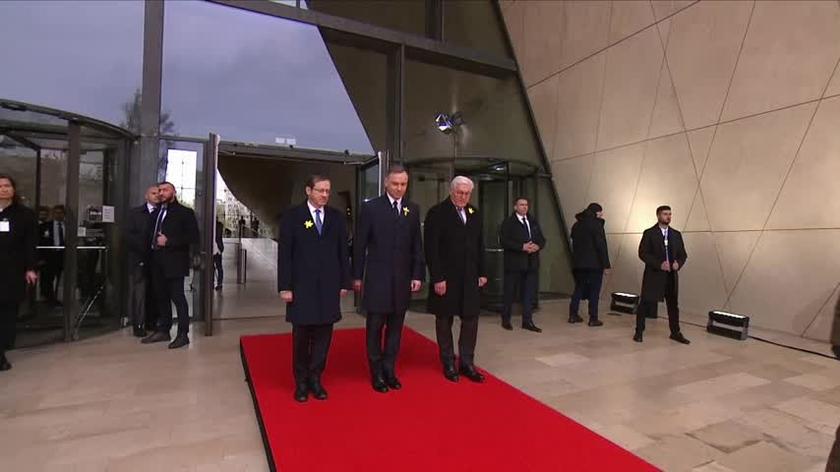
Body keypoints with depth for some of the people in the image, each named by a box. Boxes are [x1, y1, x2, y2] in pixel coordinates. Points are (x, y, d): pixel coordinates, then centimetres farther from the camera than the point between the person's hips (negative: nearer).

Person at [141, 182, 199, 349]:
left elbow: (193, 237, -10)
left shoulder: (185, 213, -3)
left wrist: (169, 241, -15)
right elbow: (152, 234, 24)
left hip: (174, 262, -7)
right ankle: (163, 330, 23)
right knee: (161, 296, 13)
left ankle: (183, 334, -1)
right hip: (157, 262, 7)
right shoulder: (155, 213, 17)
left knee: (177, 296, -7)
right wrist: (152, 244, 5)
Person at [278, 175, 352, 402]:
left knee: (323, 335, 7)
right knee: (301, 336, 9)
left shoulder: (337, 217, 5)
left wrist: (345, 282, 3)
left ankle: (315, 379, 23)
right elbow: (284, 254, -3)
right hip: (301, 286, -2)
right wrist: (285, 287, -8)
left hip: (329, 286, 2)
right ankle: (301, 381, 25)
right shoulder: (292, 216, -1)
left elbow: (343, 251, 6)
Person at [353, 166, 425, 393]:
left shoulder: (413, 210, 6)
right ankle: (377, 373, 21)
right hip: (377, 278, -3)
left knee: (395, 326, 10)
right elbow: (360, 244, -2)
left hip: (402, 278, 3)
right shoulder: (371, 208, -4)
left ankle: (389, 370, 24)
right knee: (375, 326, 6)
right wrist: (357, 276, -2)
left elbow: (417, 245, 7)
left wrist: (418, 275, 1)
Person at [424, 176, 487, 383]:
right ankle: (448, 364, 23)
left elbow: (479, 245, 13)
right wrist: (437, 278, -16)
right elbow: (431, 248, -12)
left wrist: (482, 273, 8)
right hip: (445, 278, -5)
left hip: (470, 277, 5)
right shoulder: (437, 213, -8)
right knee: (444, 321, 9)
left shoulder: (474, 213, 10)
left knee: (471, 319, 6)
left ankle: (467, 363, 20)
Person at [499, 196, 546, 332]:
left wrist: (538, 246, -9)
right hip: (514, 263, -5)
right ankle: (505, 319, 19)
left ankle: (527, 321, 12)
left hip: (532, 263, 5)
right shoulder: (508, 222, -3)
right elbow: (504, 241, -14)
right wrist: (522, 247, -20)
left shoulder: (533, 222, 15)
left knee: (530, 293, 4)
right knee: (510, 293, 5)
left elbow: (542, 239, 14)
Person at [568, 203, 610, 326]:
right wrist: (606, 264, -13)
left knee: (579, 288, 14)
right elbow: (601, 245, -14)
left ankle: (573, 315, 16)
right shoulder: (596, 224, -10)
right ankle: (593, 319, 5)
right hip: (594, 264, -6)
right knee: (594, 291, 2)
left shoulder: (576, 225, 11)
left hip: (578, 263, 6)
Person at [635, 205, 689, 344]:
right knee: (646, 304, 0)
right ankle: (639, 332, 11)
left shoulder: (676, 234, 11)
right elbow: (642, 253, -10)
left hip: (671, 276, 5)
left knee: (673, 305, 10)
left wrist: (678, 263, -10)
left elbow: (683, 254, 12)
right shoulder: (649, 233, -4)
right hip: (653, 275, -4)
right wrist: (659, 264, -20)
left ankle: (675, 333, 23)